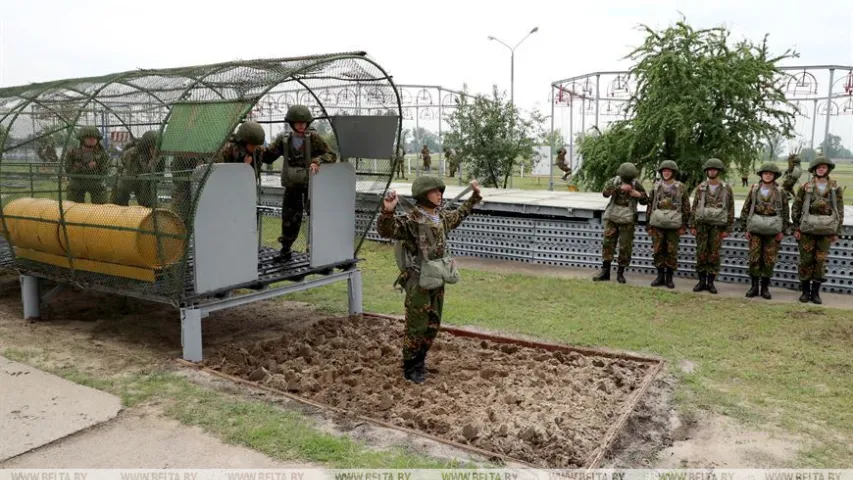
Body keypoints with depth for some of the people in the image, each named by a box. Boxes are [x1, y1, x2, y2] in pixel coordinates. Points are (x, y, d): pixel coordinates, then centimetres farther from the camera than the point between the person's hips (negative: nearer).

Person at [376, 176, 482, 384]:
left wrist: (475, 196, 32)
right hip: (418, 283, -7)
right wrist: (387, 211, -50)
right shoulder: (411, 220, -18)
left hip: (438, 281, 8)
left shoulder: (442, 216, 6)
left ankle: (420, 362, 35)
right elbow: (385, 230, -31)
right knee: (416, 327, 3)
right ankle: (410, 368, 21)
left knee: (433, 326, 17)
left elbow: (459, 215, 28)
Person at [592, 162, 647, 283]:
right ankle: (605, 271, 4)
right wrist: (620, 188, -26)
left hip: (627, 220, -1)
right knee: (608, 243, -3)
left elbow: (645, 201, 8)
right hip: (612, 217, 1)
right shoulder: (615, 181, 2)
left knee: (625, 247, 0)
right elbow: (605, 193, -16)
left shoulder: (637, 184, 1)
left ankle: (620, 273, 11)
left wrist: (639, 195, -13)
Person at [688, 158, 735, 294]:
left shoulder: (727, 189, 1)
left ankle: (711, 282, 9)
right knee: (701, 253, 1)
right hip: (701, 224, 1)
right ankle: (701, 281, 9)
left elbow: (730, 210, 1)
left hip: (717, 225, -1)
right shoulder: (700, 188, 4)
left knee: (714, 254, 1)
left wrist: (727, 229, -4)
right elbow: (694, 207, 5)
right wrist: (692, 226, 0)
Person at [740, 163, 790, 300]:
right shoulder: (754, 190, 4)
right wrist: (746, 228, 1)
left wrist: (782, 231, -1)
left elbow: (785, 213, 4)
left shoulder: (781, 192, 2)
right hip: (755, 228, 1)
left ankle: (765, 287, 13)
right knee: (754, 258, 1)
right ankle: (754, 286, 11)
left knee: (769, 260, 3)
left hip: (773, 230, 0)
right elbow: (745, 209, 5)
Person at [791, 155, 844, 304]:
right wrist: (796, 228, -2)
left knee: (820, 261, 4)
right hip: (807, 228, -1)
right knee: (806, 260, 2)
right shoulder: (805, 187, 0)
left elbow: (840, 211, 6)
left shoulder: (835, 188, 3)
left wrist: (837, 232, 2)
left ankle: (815, 292, 12)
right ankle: (805, 291, 13)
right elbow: (796, 208, 3)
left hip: (826, 230, 1)